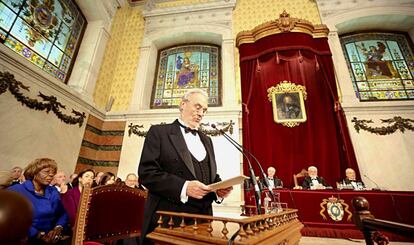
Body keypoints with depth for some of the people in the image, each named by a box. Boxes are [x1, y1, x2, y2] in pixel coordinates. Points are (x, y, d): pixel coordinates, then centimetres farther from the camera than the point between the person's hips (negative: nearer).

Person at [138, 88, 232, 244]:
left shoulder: (206, 140, 15)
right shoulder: (159, 132, -3)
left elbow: (212, 175, 16)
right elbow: (146, 172, -12)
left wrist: (219, 189, -5)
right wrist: (183, 187, -22)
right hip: (167, 219, -5)